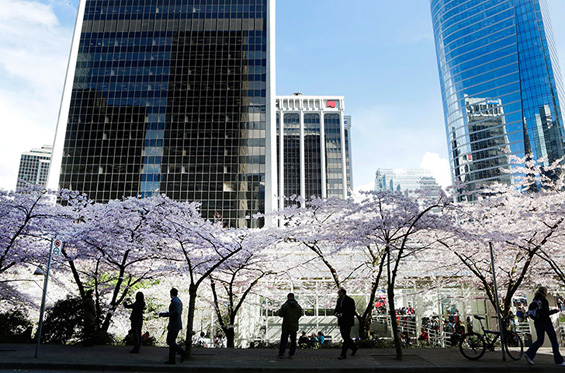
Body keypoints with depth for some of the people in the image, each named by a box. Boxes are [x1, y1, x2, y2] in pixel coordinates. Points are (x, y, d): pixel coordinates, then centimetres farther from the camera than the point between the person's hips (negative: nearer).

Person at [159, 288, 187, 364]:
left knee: (170, 342, -5)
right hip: (177, 324, 10)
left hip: (174, 325, -10)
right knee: (172, 341, 11)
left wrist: (166, 314, -17)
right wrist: (167, 313, 20)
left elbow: (176, 312, -27)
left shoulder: (175, 301, -16)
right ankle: (172, 359, 11)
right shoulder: (179, 301, 15)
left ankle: (182, 353, -10)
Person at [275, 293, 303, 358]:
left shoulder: (285, 305, -10)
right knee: (293, 340, 8)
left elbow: (281, 314, -11)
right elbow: (301, 314, 9)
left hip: (286, 326, -2)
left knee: (284, 340, 5)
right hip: (294, 326, 3)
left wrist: (278, 312, 11)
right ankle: (291, 354, 7)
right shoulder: (298, 306, 2)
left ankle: (281, 353, 5)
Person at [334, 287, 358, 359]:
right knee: (345, 337, 14)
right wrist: (336, 312, -5)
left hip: (347, 322, -8)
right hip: (341, 322, 8)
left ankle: (343, 354, -2)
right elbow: (336, 308, 19)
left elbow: (352, 312, -15)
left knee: (346, 338, -6)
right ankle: (354, 348, 35)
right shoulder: (339, 300, 10)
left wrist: (343, 314, -23)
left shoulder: (350, 301, -13)